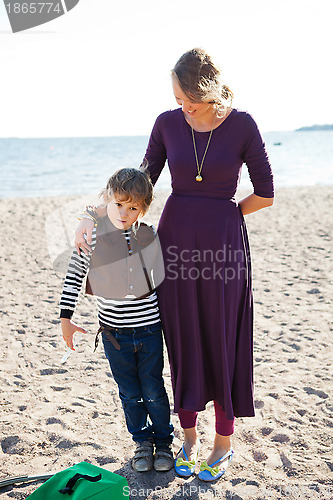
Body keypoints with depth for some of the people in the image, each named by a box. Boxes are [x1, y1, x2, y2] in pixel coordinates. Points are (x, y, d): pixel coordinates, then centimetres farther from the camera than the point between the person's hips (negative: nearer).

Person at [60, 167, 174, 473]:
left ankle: (164, 442, 32)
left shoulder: (150, 236, -4)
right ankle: (142, 441, 34)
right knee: (130, 393, 12)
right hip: (114, 333, 0)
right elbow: (73, 277, 0)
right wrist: (66, 319, -2)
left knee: (153, 391, 9)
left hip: (149, 330, 0)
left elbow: (164, 276, 10)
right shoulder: (92, 236, -9)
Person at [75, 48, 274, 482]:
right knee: (183, 342, 9)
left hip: (223, 245, -2)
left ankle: (224, 443, 25)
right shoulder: (168, 123, 1)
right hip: (176, 241, 2)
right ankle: (189, 437, 29)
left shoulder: (241, 124, -7)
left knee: (223, 343, 6)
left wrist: (218, 216, 2)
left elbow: (265, 193, -2)